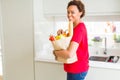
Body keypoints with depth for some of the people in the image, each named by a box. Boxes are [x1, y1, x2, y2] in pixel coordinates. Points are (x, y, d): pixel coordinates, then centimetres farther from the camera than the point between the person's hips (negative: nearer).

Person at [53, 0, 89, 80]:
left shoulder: (79, 28, -24)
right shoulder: (77, 26, 8)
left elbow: (69, 54, -32)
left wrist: (55, 52, -15)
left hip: (76, 70, -9)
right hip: (77, 68, 9)